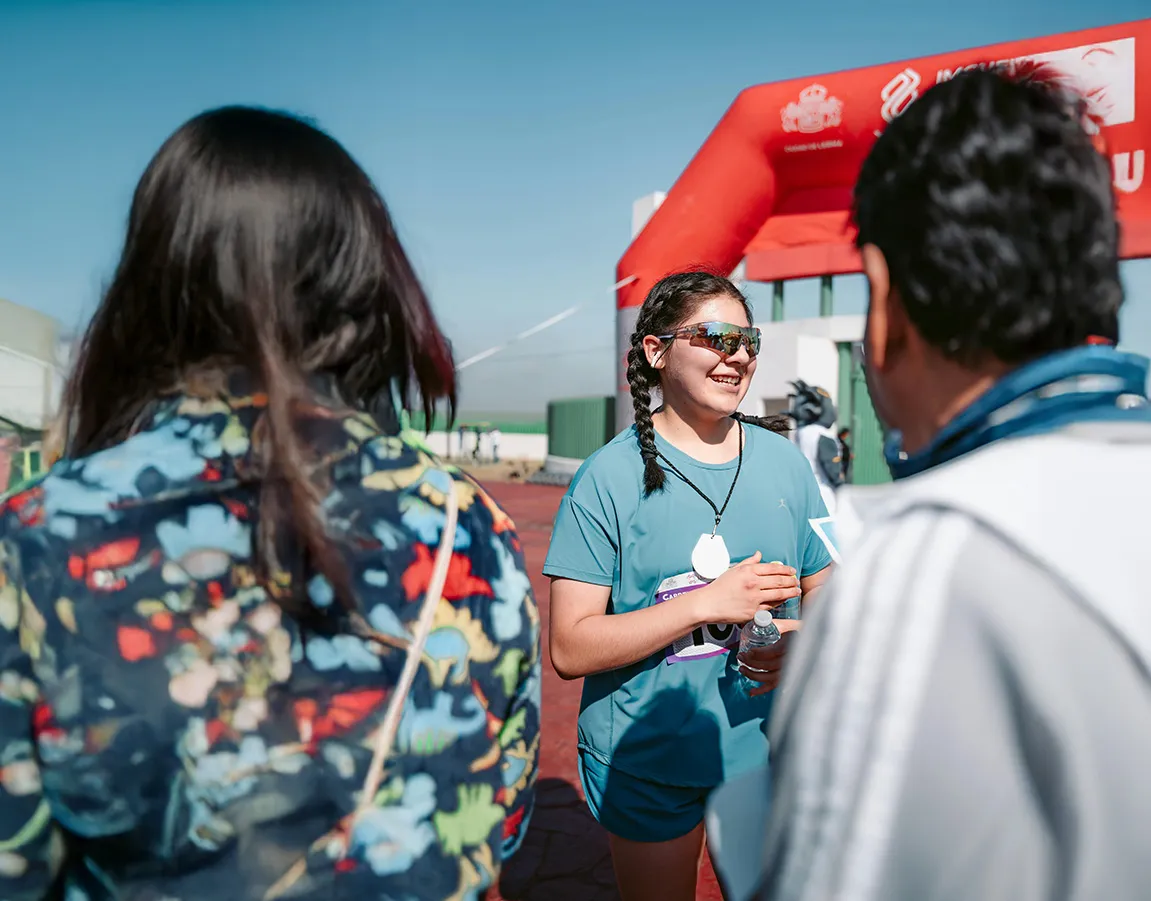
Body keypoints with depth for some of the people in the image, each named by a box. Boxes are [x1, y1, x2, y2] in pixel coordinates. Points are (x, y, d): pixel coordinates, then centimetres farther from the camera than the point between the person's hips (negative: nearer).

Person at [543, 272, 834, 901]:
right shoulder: (610, 476, -14)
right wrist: (709, 602, -24)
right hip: (645, 762, -3)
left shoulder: (784, 461, 0)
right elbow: (570, 649, -18)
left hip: (765, 747, 4)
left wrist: (800, 642, -15)